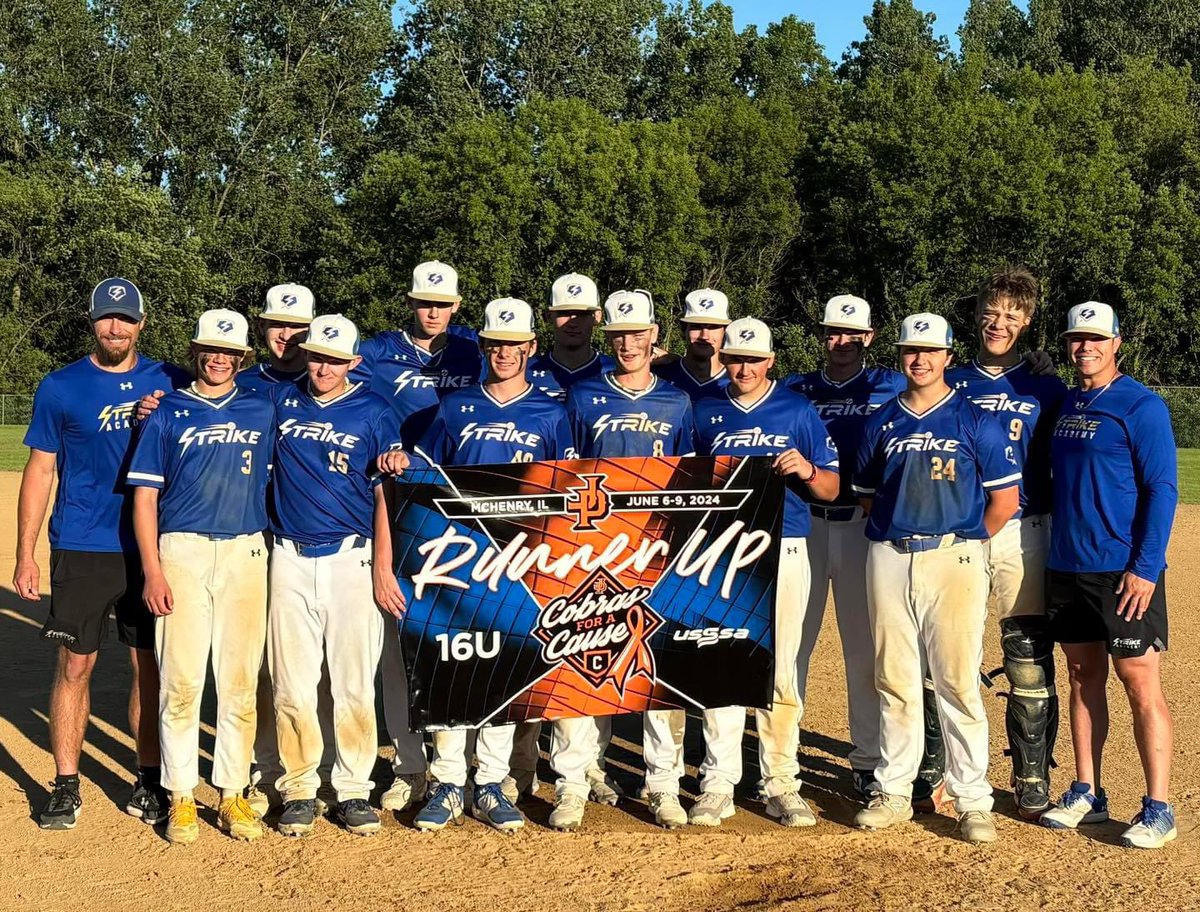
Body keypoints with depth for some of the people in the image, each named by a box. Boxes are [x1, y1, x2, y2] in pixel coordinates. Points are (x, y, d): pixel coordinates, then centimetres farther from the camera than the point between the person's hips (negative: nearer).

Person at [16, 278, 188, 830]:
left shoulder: (171, 385, 5)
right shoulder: (60, 387, 2)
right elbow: (40, 470, 4)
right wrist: (25, 555, -2)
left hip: (151, 548, 1)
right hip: (81, 551, -1)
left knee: (149, 665, 6)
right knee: (75, 665, 1)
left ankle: (149, 784, 16)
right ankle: (65, 787, 11)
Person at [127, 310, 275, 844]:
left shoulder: (263, 411, 12)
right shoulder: (167, 413, 6)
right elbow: (145, 495, 2)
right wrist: (152, 570, -6)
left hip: (245, 555, 2)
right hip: (182, 554, -2)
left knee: (240, 682, 4)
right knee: (181, 680, -2)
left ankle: (232, 795, 13)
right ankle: (181, 798, 8)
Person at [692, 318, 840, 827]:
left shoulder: (798, 411, 8)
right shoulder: (704, 412, 12)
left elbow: (831, 489, 7)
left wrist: (806, 470, -14)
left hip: (783, 551, -1)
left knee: (780, 671, 1)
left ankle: (781, 783, 10)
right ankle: (718, 784, 6)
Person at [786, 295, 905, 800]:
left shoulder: (891, 387, 9)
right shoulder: (795, 389, 13)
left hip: (864, 525, -1)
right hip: (802, 524, 1)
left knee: (865, 646, 3)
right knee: (790, 640, 0)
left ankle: (868, 760, 12)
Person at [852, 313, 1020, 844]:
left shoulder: (976, 421, 2)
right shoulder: (881, 422, 12)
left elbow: (1005, 499, 1)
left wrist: (966, 542, 3)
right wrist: (895, 528, 9)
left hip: (953, 560, -3)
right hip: (889, 560, 4)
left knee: (957, 682, -5)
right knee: (894, 681, 8)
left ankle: (973, 800, 2)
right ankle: (893, 792, 17)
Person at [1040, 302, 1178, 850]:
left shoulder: (1141, 406, -7)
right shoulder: (1063, 405, 13)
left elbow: (1161, 490, -11)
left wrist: (1146, 568, -18)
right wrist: (1052, 555, 13)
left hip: (1124, 573, -7)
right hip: (1066, 568, 7)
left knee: (1141, 687, -3)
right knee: (1083, 681, 13)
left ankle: (1158, 809, 4)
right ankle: (1086, 795, 22)